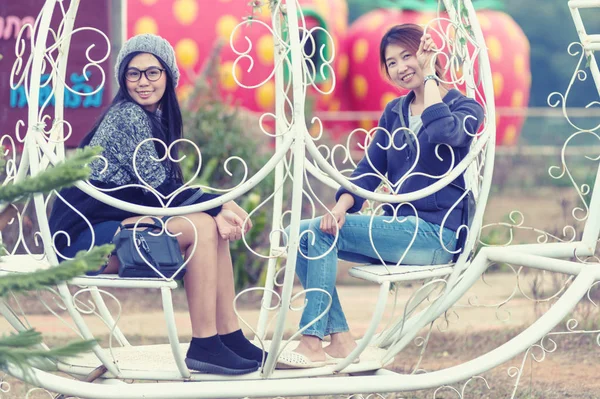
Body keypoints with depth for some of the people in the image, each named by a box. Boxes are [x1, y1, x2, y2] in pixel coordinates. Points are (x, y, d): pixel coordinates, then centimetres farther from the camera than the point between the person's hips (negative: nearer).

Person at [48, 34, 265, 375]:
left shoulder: (155, 118, 17)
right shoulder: (128, 116, -12)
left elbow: (164, 189, 11)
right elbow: (157, 189, -17)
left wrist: (222, 206, -6)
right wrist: (219, 206, -12)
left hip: (113, 226, 9)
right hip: (86, 235, -9)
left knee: (217, 224, 3)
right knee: (203, 227, -20)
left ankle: (230, 337, 0)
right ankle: (204, 347, -18)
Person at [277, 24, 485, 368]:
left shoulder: (465, 108, -3)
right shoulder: (394, 112, 16)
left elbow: (442, 133, -28)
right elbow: (370, 168, 8)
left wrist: (430, 77, -14)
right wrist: (341, 206, -12)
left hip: (434, 235, -7)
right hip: (397, 228, 7)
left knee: (321, 233, -21)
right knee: (301, 233, -11)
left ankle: (313, 344, -23)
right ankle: (340, 340, -16)